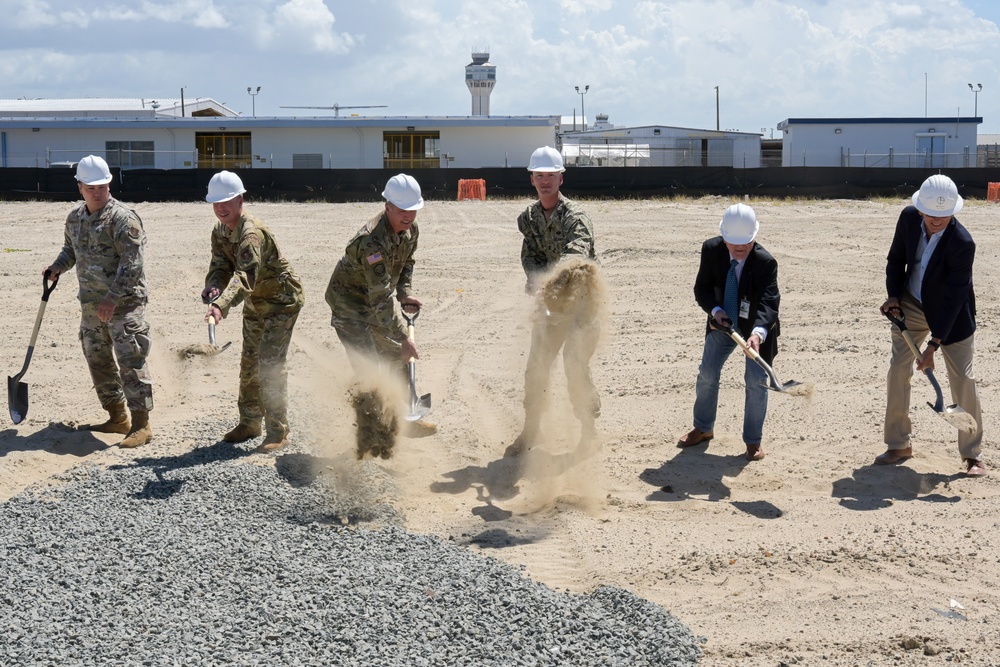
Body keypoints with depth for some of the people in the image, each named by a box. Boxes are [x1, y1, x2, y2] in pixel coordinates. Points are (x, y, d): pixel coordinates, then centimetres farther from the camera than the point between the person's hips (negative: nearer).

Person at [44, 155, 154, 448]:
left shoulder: (123, 218, -14)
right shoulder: (75, 218, 11)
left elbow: (132, 263, -19)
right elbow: (71, 249, 30)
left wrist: (113, 298, -23)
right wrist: (57, 267, 9)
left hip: (124, 303, -8)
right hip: (91, 303, 8)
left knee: (130, 361, -10)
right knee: (98, 360, 14)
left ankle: (141, 425, -7)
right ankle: (118, 418, 26)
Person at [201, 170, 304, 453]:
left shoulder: (251, 232, -31)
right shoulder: (219, 231, -2)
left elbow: (245, 276, -44)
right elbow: (220, 265, -6)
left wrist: (222, 306, -59)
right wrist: (213, 285, -31)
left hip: (282, 300, -9)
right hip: (255, 303, 9)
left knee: (270, 364, -13)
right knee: (249, 363, 13)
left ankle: (278, 431, -5)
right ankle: (249, 423, 26)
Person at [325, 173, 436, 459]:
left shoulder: (411, 229, -9)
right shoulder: (372, 241, -36)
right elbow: (380, 298, -37)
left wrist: (405, 294, -4)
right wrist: (403, 336, -36)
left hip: (376, 300, 9)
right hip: (349, 304, -9)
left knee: (398, 357, 16)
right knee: (368, 374, -14)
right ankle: (371, 441, -5)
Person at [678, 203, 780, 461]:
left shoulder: (766, 262, -30)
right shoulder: (711, 249, -19)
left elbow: (768, 302, -39)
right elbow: (702, 288, -11)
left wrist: (758, 333, -56)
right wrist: (715, 311, -30)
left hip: (757, 326, -4)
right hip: (723, 321, 4)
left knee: (756, 380, -5)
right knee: (707, 374, 10)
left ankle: (753, 440, 12)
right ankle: (703, 428, 31)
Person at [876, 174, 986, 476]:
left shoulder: (963, 243, -29)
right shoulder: (908, 217, -14)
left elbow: (954, 298, -29)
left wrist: (934, 345, -32)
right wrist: (894, 295, -10)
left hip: (951, 315, -5)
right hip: (912, 306, 5)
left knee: (962, 378, -5)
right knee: (897, 371, 3)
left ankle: (972, 454, 8)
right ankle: (899, 445, 15)